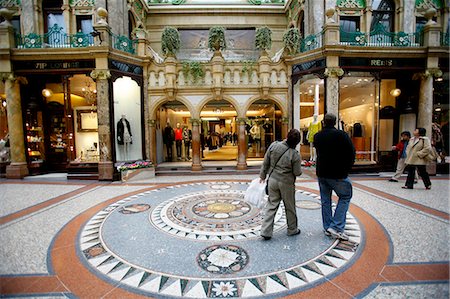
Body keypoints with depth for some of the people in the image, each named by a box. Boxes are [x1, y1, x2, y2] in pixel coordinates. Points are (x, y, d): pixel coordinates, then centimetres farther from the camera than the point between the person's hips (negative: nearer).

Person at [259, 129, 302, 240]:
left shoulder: (273, 145, -9)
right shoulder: (295, 154, -18)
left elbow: (265, 163, -2)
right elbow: (297, 173, -9)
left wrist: (262, 175, 11)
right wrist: (299, 164, 11)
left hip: (273, 180, 3)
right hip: (287, 183, -3)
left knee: (271, 206, 11)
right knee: (290, 207, 17)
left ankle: (266, 231, 10)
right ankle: (292, 229, 36)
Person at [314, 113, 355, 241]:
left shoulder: (317, 136, 4)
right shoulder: (342, 135, -10)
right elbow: (351, 153, -7)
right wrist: (347, 168, 3)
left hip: (321, 173, 5)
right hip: (338, 174, -5)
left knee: (325, 200, 14)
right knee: (345, 197, 10)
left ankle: (327, 228, 22)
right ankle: (336, 227, 3)